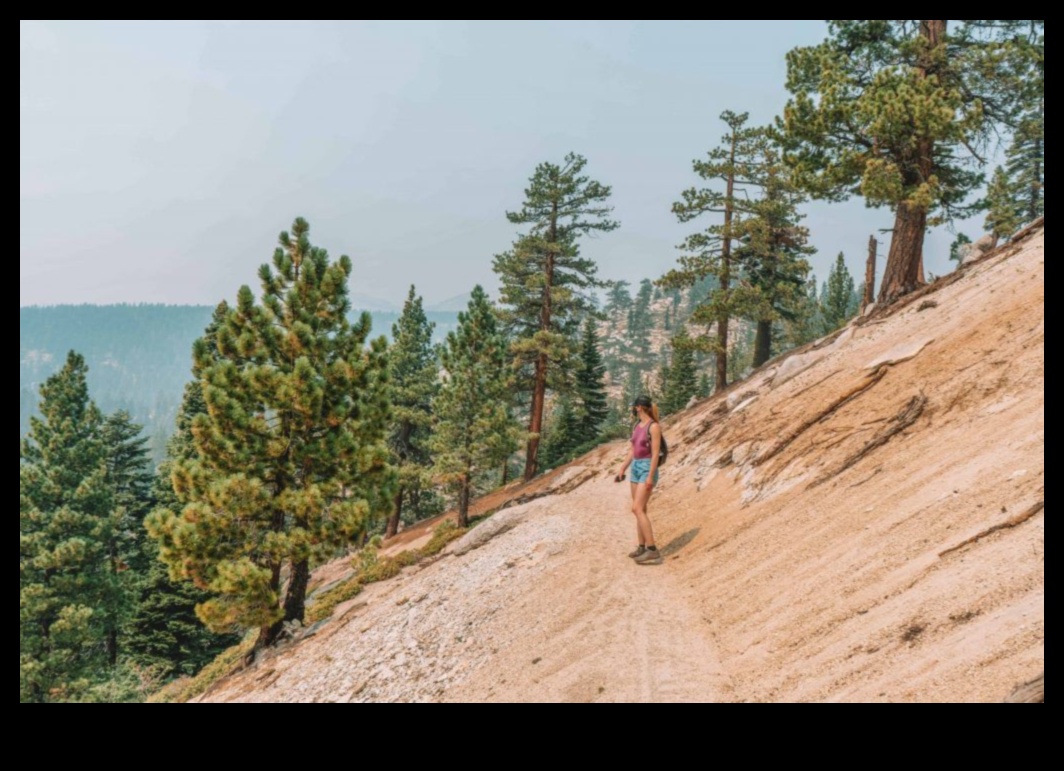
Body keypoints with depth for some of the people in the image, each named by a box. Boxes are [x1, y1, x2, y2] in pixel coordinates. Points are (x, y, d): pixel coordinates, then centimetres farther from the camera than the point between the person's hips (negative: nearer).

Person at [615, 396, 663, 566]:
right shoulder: (637, 426, 11)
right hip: (636, 468, 9)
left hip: (647, 469, -9)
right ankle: (642, 547, 17)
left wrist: (650, 477, -22)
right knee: (640, 509, 10)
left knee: (637, 509, -16)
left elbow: (655, 453, -18)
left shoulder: (654, 426, -15)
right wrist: (622, 469, 18)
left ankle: (652, 550, -17)